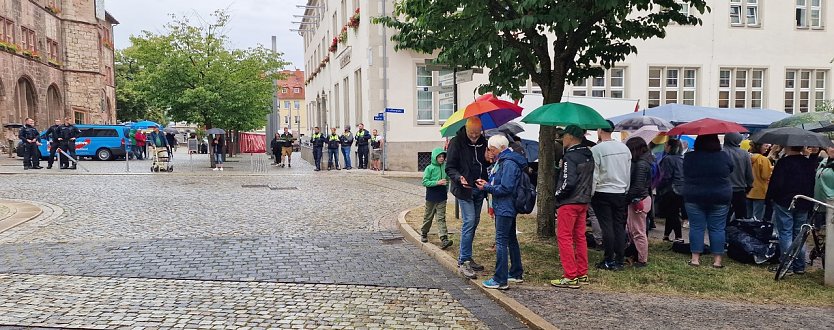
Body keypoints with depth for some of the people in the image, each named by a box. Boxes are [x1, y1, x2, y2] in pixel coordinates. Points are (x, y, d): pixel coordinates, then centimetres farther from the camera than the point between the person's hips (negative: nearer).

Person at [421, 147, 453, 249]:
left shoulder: (445, 167, 4)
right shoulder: (429, 168, -8)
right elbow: (425, 182, -12)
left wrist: (446, 187, 6)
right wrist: (437, 182, -22)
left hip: (442, 198, 2)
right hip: (431, 198, -2)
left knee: (441, 218, -4)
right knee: (428, 217, 13)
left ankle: (444, 239, -12)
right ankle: (423, 234, 35)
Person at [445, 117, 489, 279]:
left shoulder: (483, 142, 9)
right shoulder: (457, 143, -7)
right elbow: (450, 168, -7)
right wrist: (459, 178, -26)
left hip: (479, 189, 6)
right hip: (464, 189, -6)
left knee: (474, 222, 10)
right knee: (469, 222, -13)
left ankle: (466, 257, 22)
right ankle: (463, 262, -8)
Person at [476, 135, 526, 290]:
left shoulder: (509, 163, -18)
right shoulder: (502, 161, 14)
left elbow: (505, 188, -23)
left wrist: (486, 187, -14)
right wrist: (487, 183, 5)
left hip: (505, 208, -11)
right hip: (505, 208, 11)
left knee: (501, 242, -9)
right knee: (511, 239, 18)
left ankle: (500, 280, -6)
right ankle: (516, 273, 30)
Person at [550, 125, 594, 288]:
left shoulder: (570, 156, -16)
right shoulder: (588, 155, 11)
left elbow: (568, 182, -21)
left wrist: (558, 194, -9)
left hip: (569, 202, -9)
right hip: (584, 201, 9)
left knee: (564, 237, -3)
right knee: (580, 237, 15)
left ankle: (570, 277, -3)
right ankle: (582, 275, 21)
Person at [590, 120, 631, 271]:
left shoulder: (596, 149, -14)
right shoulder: (624, 148, 5)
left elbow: (594, 175, -13)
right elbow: (629, 172, 11)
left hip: (603, 193, -5)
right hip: (621, 192, 5)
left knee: (607, 227, 0)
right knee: (619, 226, 8)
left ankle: (609, 261, 4)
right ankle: (620, 260, 12)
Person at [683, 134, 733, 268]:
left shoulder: (689, 157, -7)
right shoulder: (724, 156, -7)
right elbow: (730, 170, 9)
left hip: (694, 198, 0)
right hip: (720, 198, 0)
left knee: (696, 227, 7)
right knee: (717, 228, 7)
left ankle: (695, 257, 9)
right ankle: (717, 259, 11)